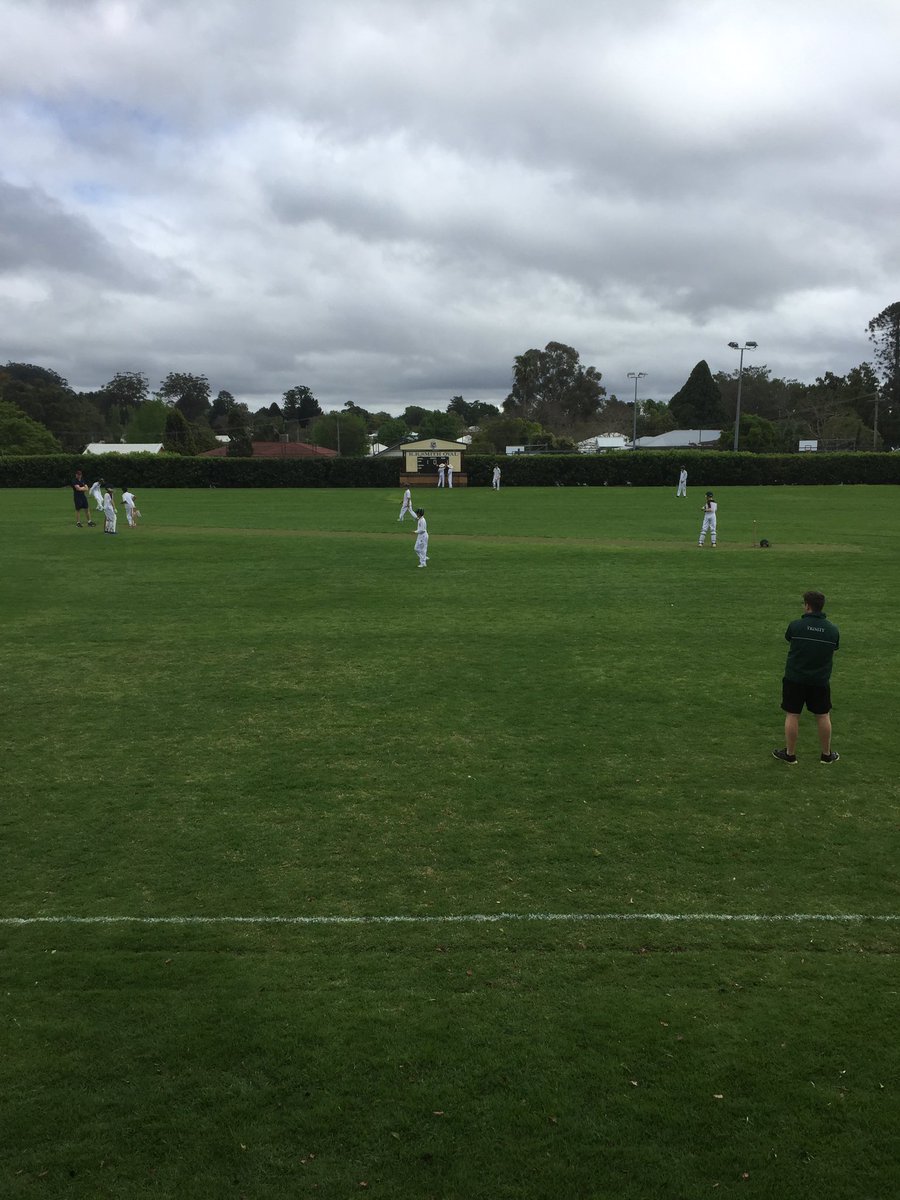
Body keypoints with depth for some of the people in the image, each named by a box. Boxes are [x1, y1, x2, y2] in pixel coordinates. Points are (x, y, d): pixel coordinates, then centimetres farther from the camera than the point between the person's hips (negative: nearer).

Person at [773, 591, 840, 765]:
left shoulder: (796, 625, -12)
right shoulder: (833, 630, -4)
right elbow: (833, 649, 9)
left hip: (795, 678, -2)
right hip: (820, 680, 2)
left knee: (792, 715, 8)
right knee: (823, 716, 14)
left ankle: (790, 754, 16)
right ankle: (827, 754, 25)